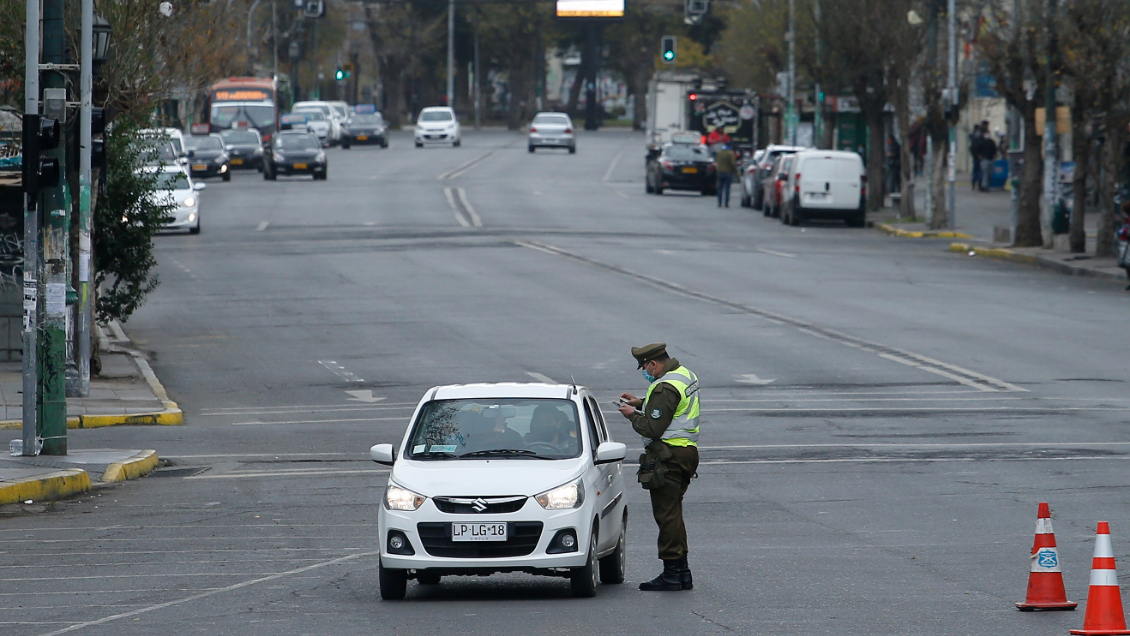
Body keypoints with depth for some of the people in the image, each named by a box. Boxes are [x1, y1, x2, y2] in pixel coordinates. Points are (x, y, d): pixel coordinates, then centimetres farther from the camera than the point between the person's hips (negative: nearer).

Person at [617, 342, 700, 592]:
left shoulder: (665, 388, -20)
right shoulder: (686, 375, 12)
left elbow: (653, 429, -21)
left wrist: (632, 415, -4)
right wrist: (641, 403, 19)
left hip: (667, 456, -10)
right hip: (687, 450, 10)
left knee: (666, 514, -6)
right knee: (673, 513, 16)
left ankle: (672, 574, -5)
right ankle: (682, 572, 17)